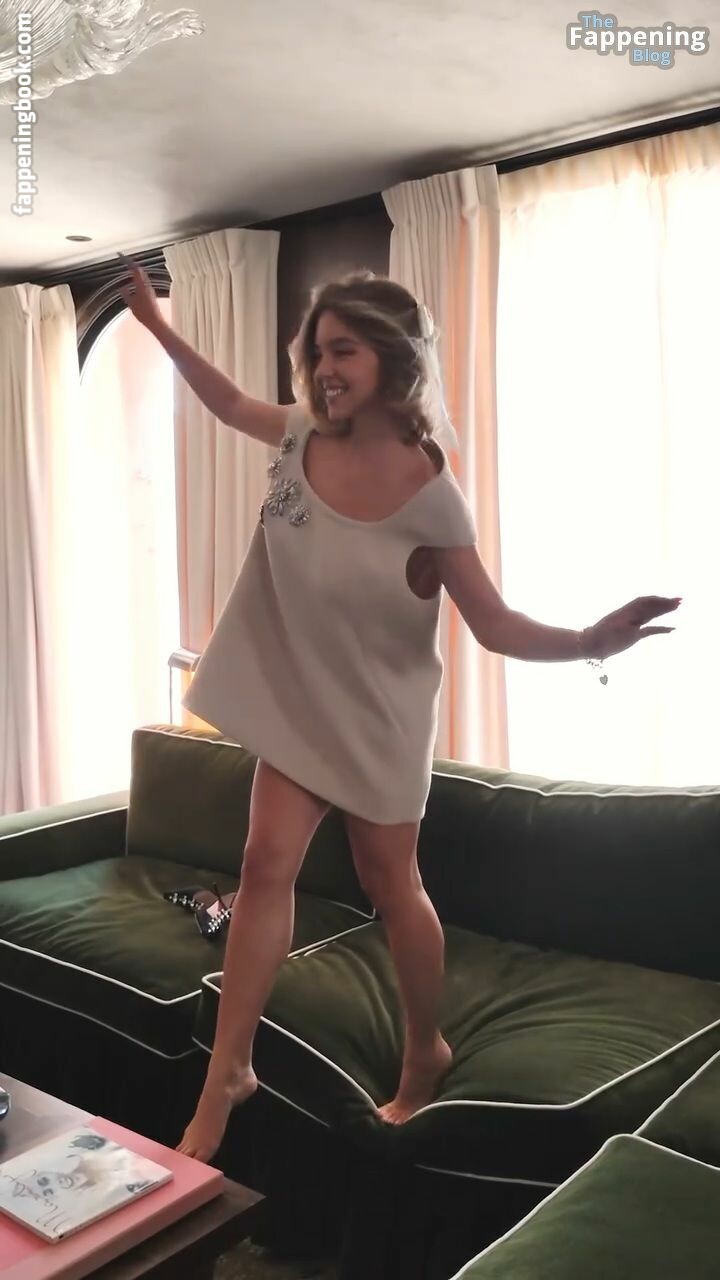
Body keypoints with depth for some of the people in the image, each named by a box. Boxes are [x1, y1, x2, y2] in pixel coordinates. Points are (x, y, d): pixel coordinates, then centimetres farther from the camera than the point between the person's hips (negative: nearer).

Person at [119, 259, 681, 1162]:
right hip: (296, 697, 4)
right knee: (267, 866, 1)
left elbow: (495, 625, -18)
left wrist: (586, 643, -36)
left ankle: (426, 1055, 33)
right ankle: (227, 1071, 14)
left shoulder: (429, 499, -21)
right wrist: (155, 322, 20)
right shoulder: (301, 435, -6)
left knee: (390, 885, 9)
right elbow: (231, 404, 16)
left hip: (378, 712, -4)